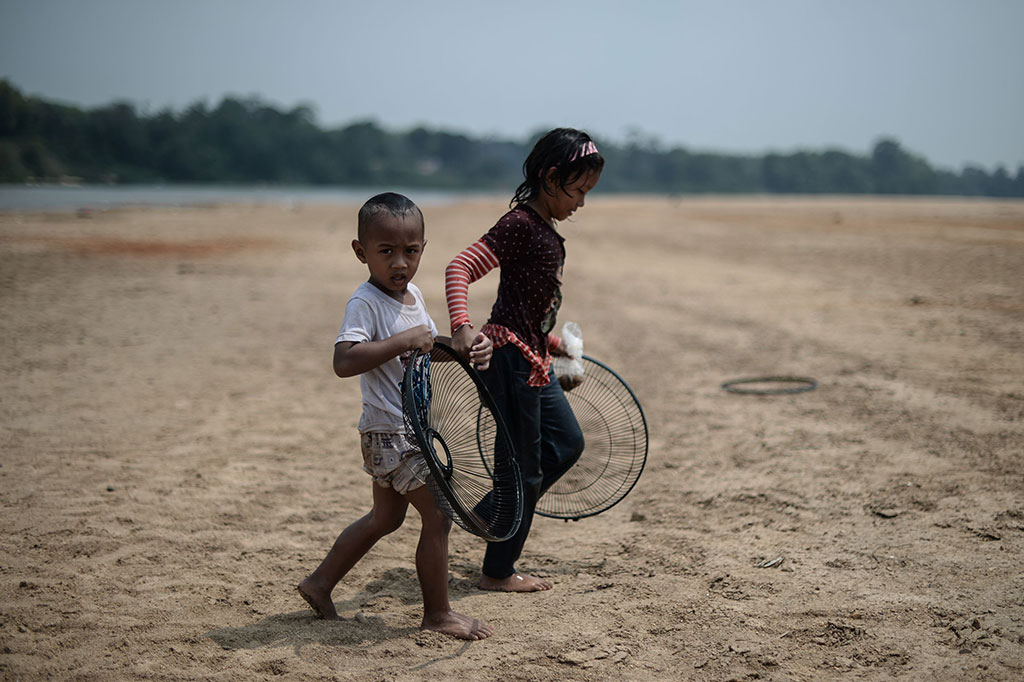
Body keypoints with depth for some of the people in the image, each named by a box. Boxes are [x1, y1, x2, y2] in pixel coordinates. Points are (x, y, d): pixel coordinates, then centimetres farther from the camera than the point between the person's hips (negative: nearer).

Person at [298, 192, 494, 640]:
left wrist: (466, 350, 2)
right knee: (438, 515, -6)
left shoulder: (412, 295, 8)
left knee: (386, 518, 21)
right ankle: (437, 613, 8)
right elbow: (344, 362, -33)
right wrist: (404, 340, -34)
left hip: (410, 430, 10)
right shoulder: (365, 302, -20)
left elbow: (429, 346, 22)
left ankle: (319, 583, 33)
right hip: (390, 432, -10)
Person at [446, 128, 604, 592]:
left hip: (533, 358, 10)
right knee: (523, 463, -1)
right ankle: (498, 572, 12)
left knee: (567, 442, 19)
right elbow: (459, 268, -24)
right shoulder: (520, 224, -17)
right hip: (510, 356, -10)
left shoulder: (545, 227, 12)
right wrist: (461, 327, -37)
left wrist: (549, 340, 32)